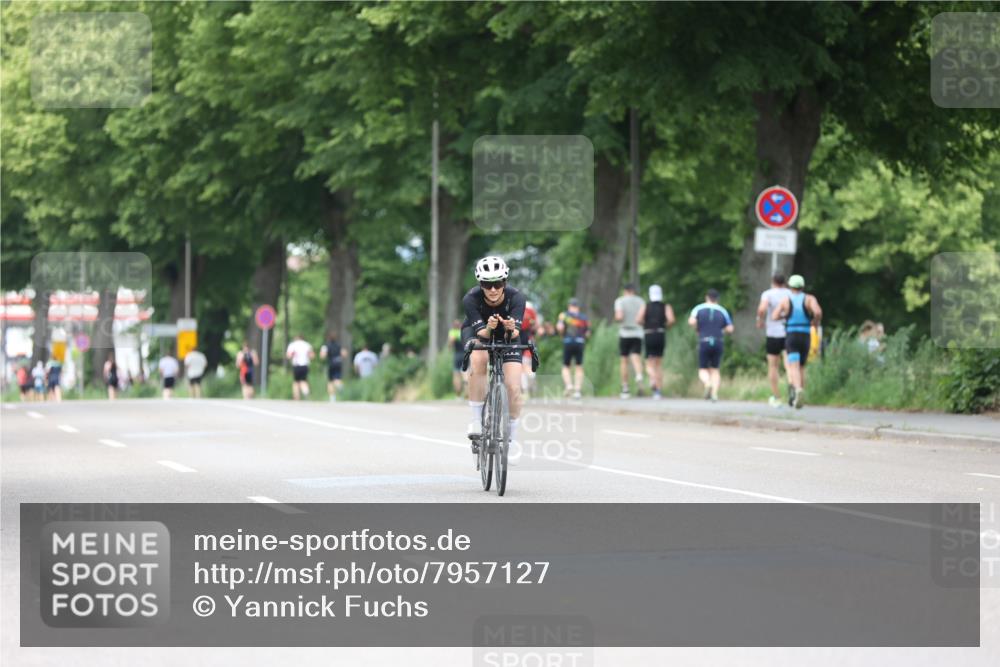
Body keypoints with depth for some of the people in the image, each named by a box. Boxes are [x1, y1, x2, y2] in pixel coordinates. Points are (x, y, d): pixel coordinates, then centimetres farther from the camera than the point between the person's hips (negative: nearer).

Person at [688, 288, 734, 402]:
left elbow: (692, 321, -14)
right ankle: (715, 393, -4)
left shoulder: (699, 309, 2)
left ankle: (707, 384, -24)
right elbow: (730, 329, 4)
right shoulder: (722, 311, 7)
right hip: (718, 342, 2)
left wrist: (697, 328, 7)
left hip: (704, 342, -2)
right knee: (715, 369, 14)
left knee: (703, 370, 8)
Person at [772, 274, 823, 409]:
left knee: (794, 367, -14)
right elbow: (818, 312, -18)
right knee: (801, 367, 19)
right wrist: (816, 321, 4)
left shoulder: (786, 300, 2)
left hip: (791, 336, -2)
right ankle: (796, 398, 18)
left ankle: (798, 390, -41)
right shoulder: (809, 299, 0)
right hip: (805, 337, 2)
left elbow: (775, 316, 0)